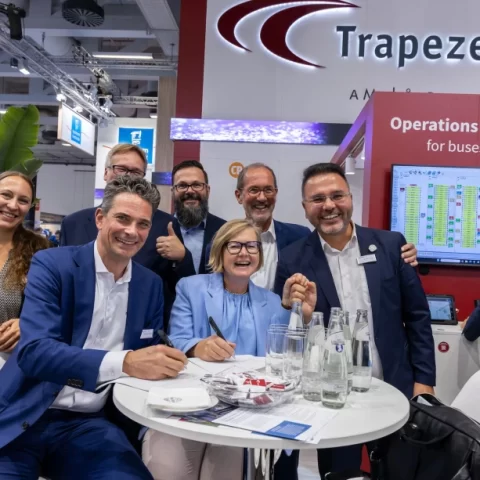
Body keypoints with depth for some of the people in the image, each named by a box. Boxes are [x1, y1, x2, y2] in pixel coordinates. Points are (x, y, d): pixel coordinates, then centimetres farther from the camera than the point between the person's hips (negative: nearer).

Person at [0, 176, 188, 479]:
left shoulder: (151, 284, 6)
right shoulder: (52, 264, -8)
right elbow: (33, 351, -21)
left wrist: (162, 363, -13)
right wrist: (124, 362, -34)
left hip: (89, 424, 3)